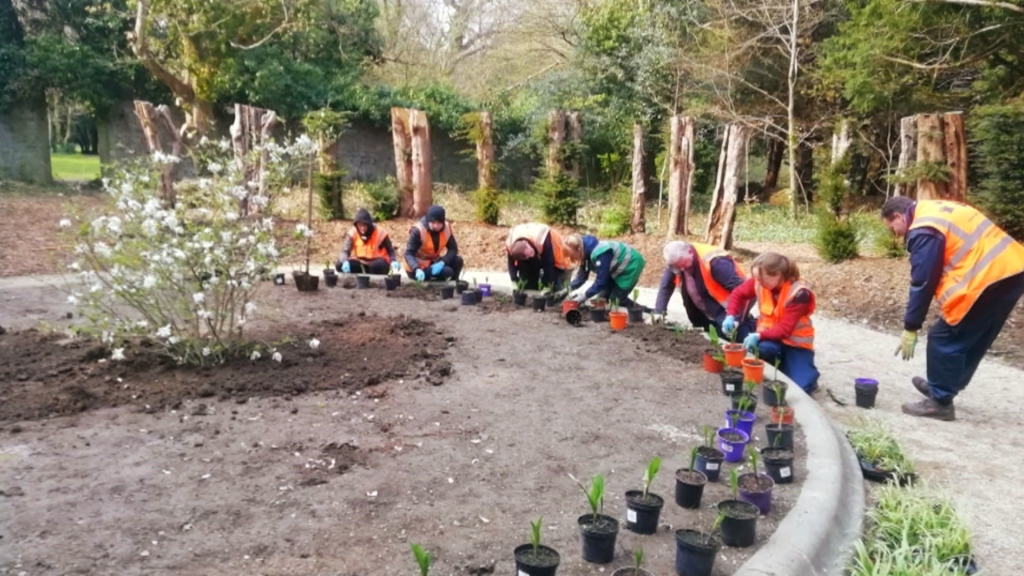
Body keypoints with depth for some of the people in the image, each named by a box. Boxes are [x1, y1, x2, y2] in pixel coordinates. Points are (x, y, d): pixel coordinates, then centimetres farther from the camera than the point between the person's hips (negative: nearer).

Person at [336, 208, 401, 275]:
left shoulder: (380, 233, -14)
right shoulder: (353, 233, -9)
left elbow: (390, 250, -2)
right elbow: (345, 251, -16)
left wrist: (393, 261, -25)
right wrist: (345, 262, -40)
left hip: (378, 263, -3)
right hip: (360, 263, 3)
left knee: (377, 265, -40)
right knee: (339, 265, -21)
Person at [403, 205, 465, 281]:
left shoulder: (446, 228, -9)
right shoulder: (418, 231, -23)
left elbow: (453, 249, -9)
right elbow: (409, 254, -29)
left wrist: (442, 262, -27)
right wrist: (417, 269, -48)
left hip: (434, 262, 6)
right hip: (418, 266, -6)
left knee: (458, 261, -14)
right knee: (447, 272, -25)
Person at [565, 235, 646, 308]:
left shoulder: (600, 254, -36)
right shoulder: (587, 251, -8)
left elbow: (601, 280, -33)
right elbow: (582, 274, -2)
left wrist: (585, 295, -29)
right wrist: (569, 288, -13)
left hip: (631, 265, -9)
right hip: (617, 269, 9)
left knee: (616, 299, -7)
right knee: (603, 296, 4)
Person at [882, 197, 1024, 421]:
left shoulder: (923, 230, -12)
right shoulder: (936, 210, 18)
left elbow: (923, 283, -11)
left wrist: (910, 329, -3)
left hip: (989, 278, -10)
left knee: (944, 339, 1)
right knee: (973, 339, 21)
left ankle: (940, 402, 8)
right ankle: (943, 386, 35)